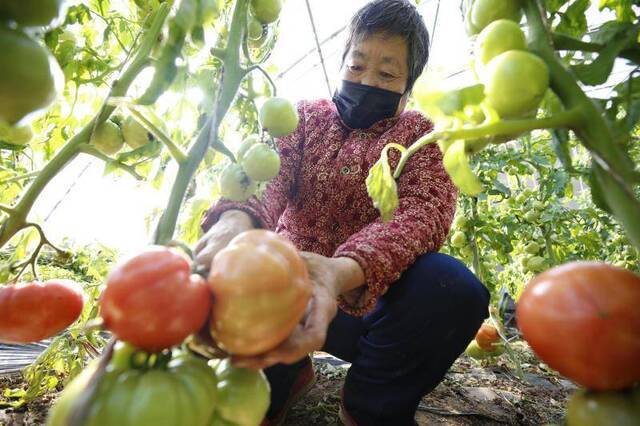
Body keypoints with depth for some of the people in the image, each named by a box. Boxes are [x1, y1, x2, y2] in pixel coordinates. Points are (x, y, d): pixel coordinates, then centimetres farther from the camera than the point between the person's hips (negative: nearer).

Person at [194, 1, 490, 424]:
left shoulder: (422, 136, 2)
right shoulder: (307, 117, 6)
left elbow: (422, 212, -19)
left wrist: (342, 271, -41)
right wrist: (237, 220, -41)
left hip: (372, 298, 0)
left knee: (455, 288, -29)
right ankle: (283, 373, 6)